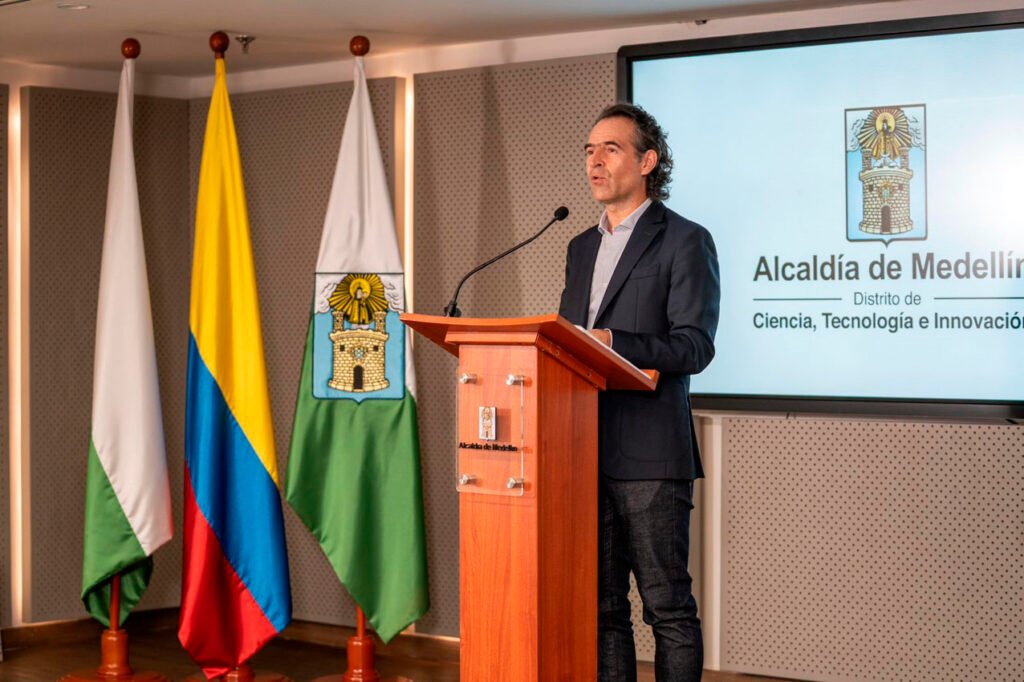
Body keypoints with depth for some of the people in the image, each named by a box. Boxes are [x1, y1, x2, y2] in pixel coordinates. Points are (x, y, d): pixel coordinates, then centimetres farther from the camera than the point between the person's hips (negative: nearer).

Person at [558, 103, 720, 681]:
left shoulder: (685, 241, -4)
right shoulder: (582, 247, 19)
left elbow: (694, 347, -12)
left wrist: (614, 344, -24)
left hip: (649, 455, -7)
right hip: (587, 453, 7)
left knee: (668, 606, -1)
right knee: (600, 605, 11)